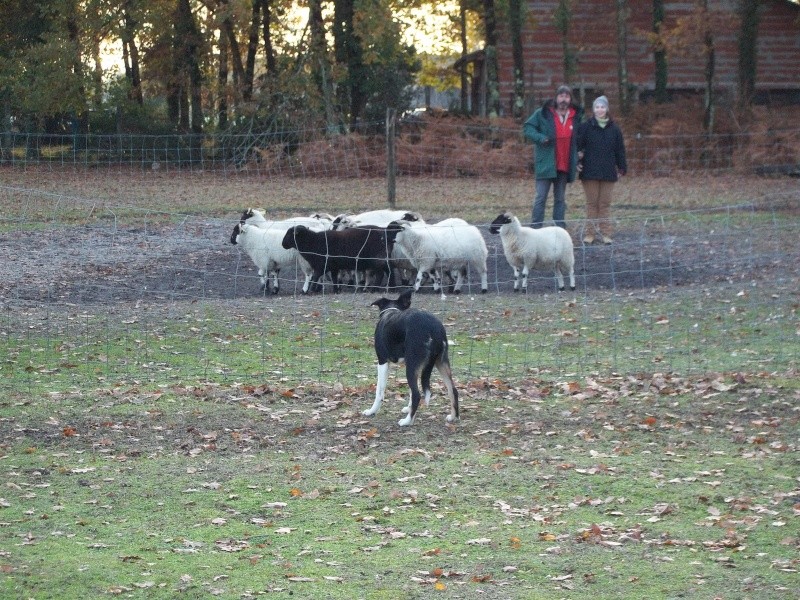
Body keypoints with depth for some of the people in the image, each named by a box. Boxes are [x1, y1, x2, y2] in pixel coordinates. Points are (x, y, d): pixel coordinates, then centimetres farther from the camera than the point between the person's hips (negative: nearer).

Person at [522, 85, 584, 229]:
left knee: (560, 199, 10)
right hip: (546, 163, -4)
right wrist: (540, 138, -18)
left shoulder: (576, 116, 10)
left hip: (564, 166, 4)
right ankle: (535, 228, -4)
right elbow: (527, 128, -3)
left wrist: (577, 156, 10)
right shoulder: (543, 113, -4)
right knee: (541, 197, -6)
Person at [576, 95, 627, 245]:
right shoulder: (585, 127, 0)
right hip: (590, 171, -1)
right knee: (592, 203, 2)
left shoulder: (614, 129, 6)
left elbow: (619, 150, 10)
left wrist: (622, 167, 9)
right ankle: (590, 233, 5)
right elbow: (578, 146, 0)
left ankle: (605, 233, 6)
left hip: (608, 173, 1)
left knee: (605, 204, 3)